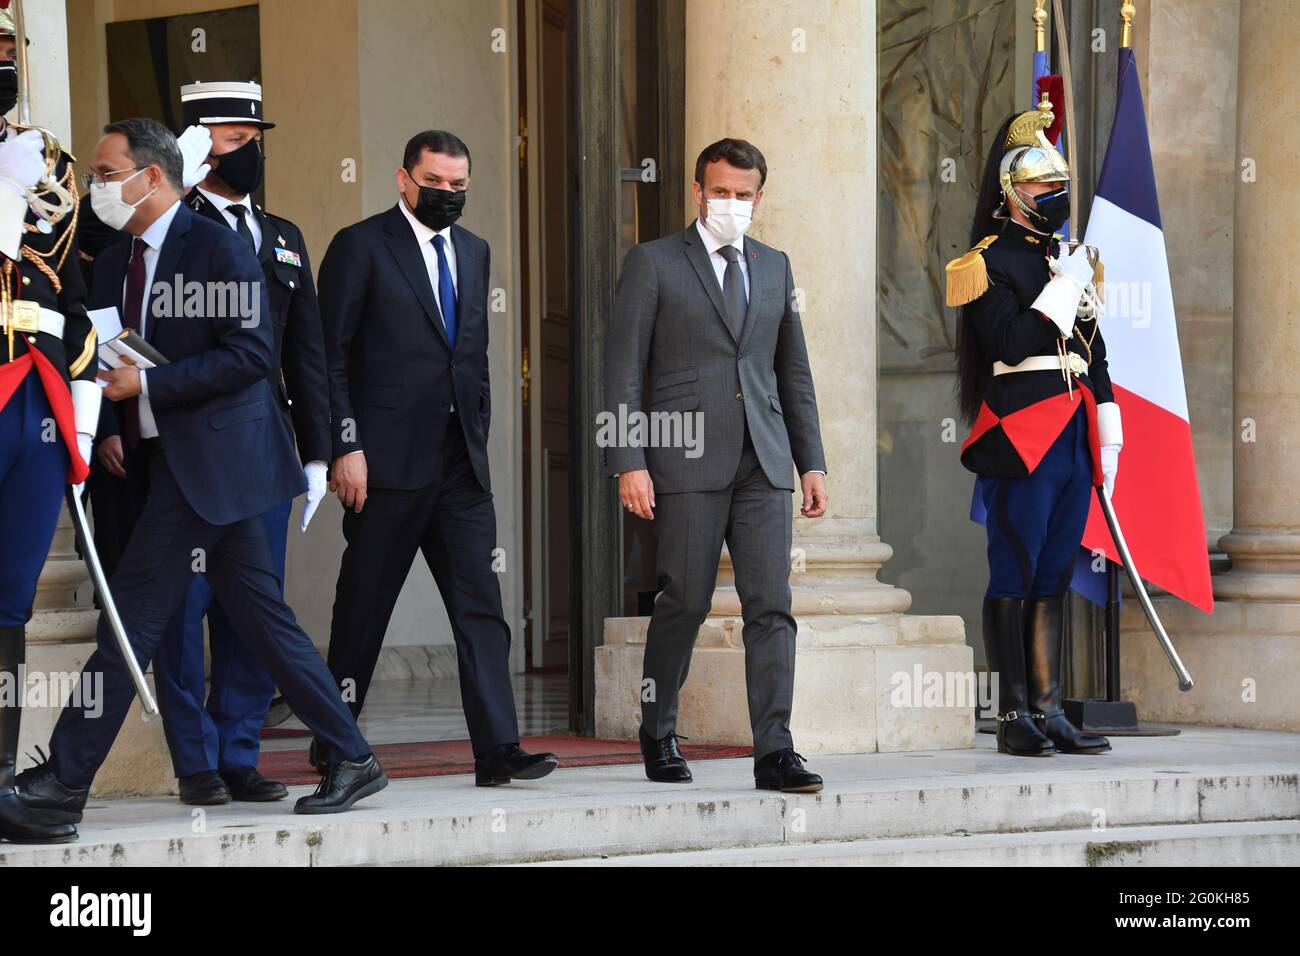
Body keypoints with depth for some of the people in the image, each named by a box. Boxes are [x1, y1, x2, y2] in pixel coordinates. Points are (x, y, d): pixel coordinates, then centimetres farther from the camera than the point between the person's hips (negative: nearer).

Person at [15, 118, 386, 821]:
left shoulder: (218, 248, -10)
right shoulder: (113, 264, 16)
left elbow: (251, 354, -16)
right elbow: (112, 362, 18)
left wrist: (147, 385, -18)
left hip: (211, 456, -9)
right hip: (168, 458, 9)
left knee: (133, 613, -9)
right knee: (260, 617, 8)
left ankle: (64, 779, -7)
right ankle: (351, 761, 12)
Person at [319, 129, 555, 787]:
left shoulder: (473, 252, 16)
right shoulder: (360, 247, -3)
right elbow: (332, 356, -6)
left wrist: (479, 433, 13)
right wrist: (345, 448, -13)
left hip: (460, 462, 6)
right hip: (387, 460, -5)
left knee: (480, 607, -2)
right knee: (364, 606, 3)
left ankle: (497, 751, -5)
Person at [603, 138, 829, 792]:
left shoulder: (774, 268, 16)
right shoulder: (653, 263, 3)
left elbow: (794, 371, 20)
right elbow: (623, 370, -1)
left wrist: (811, 462, 14)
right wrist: (629, 463, -10)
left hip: (763, 465, 4)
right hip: (687, 464, -3)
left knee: (771, 605, -5)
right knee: (684, 602, -1)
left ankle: (774, 751, -8)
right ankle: (659, 735, 18)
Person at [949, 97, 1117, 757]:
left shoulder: (1070, 258, 19)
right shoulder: (989, 263, -5)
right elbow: (1010, 343, -18)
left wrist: (1108, 434, 18)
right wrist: (1064, 287, -14)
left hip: (1073, 443, 7)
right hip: (1021, 444, -7)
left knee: (1052, 580, 9)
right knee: (1013, 582, -4)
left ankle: (1049, 714, 12)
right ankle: (1013, 720, -1)